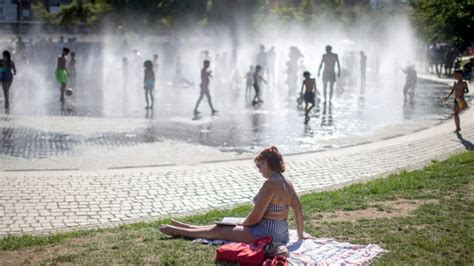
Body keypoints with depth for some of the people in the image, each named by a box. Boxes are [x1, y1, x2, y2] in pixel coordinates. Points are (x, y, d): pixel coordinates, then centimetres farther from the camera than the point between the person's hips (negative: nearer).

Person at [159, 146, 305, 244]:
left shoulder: (270, 183, -22)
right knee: (222, 226, 23)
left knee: (217, 230, 7)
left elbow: (256, 216, -21)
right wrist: (300, 236, 13)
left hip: (265, 235, -9)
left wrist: (242, 224, -1)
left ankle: (178, 231, 23)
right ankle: (186, 227, 39)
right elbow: (298, 209, 6)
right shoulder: (287, 182, 6)